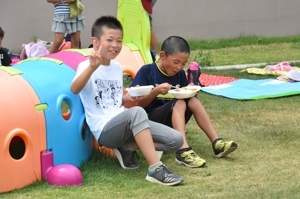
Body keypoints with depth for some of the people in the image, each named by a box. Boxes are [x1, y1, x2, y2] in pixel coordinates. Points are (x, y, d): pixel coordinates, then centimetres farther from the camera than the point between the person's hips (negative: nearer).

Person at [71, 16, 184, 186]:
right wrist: (92, 67, -46)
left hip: (125, 125, 7)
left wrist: (128, 97, 7)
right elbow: (75, 89, -31)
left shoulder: (117, 67, 15)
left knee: (176, 140, -7)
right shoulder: (86, 66, -8)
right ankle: (156, 169, -37)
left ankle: (127, 149, 6)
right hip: (105, 129, -7)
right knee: (136, 112, -39)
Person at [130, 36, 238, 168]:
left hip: (171, 122, 6)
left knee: (193, 101, -19)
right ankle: (183, 152, -47)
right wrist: (155, 92, -26)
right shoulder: (146, 71, -7)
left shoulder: (180, 74, 10)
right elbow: (137, 104, -12)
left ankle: (217, 143, -24)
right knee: (179, 103, -30)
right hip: (150, 120, -6)